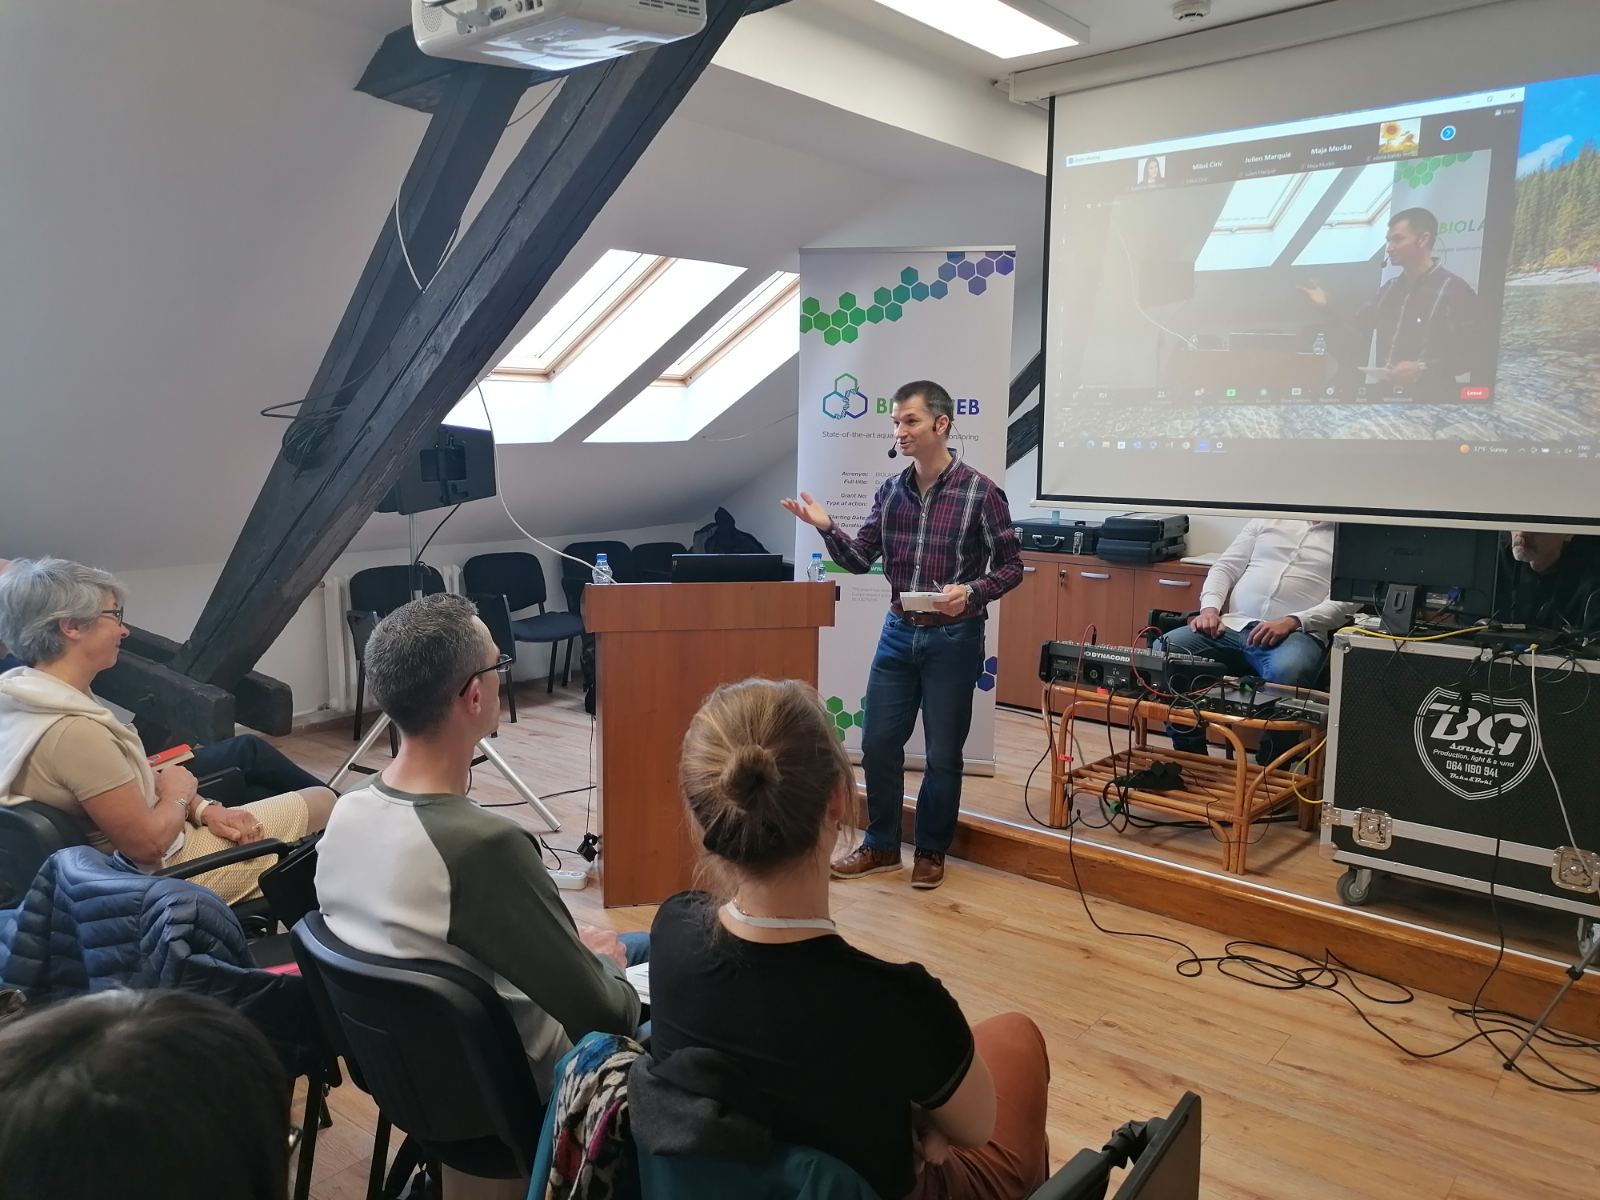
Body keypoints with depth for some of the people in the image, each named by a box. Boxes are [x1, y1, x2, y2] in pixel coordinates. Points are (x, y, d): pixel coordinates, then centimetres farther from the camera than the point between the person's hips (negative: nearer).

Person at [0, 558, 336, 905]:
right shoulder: (72, 729, -33)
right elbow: (149, 843, -26)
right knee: (322, 801, 2)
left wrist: (204, 809, -5)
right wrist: (178, 794, -7)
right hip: (162, 870, -9)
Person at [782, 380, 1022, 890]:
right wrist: (827, 528, -14)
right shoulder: (890, 491, 3)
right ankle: (881, 845, 26)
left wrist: (971, 593, -25)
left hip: (953, 638, -4)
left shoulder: (981, 492, -11)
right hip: (898, 633, 5)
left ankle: (931, 852, 25)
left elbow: (1010, 566, -7)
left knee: (942, 754, 7)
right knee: (878, 743, 9)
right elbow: (860, 559, 4)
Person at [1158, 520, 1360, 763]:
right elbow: (1225, 568, 19)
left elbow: (1348, 600, -3)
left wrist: (1292, 622, -19)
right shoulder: (1268, 521, 24)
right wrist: (1210, 607, -2)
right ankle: (1191, 760, -10)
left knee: (1286, 672, -39)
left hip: (1297, 634, -3)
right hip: (1232, 626, 4)